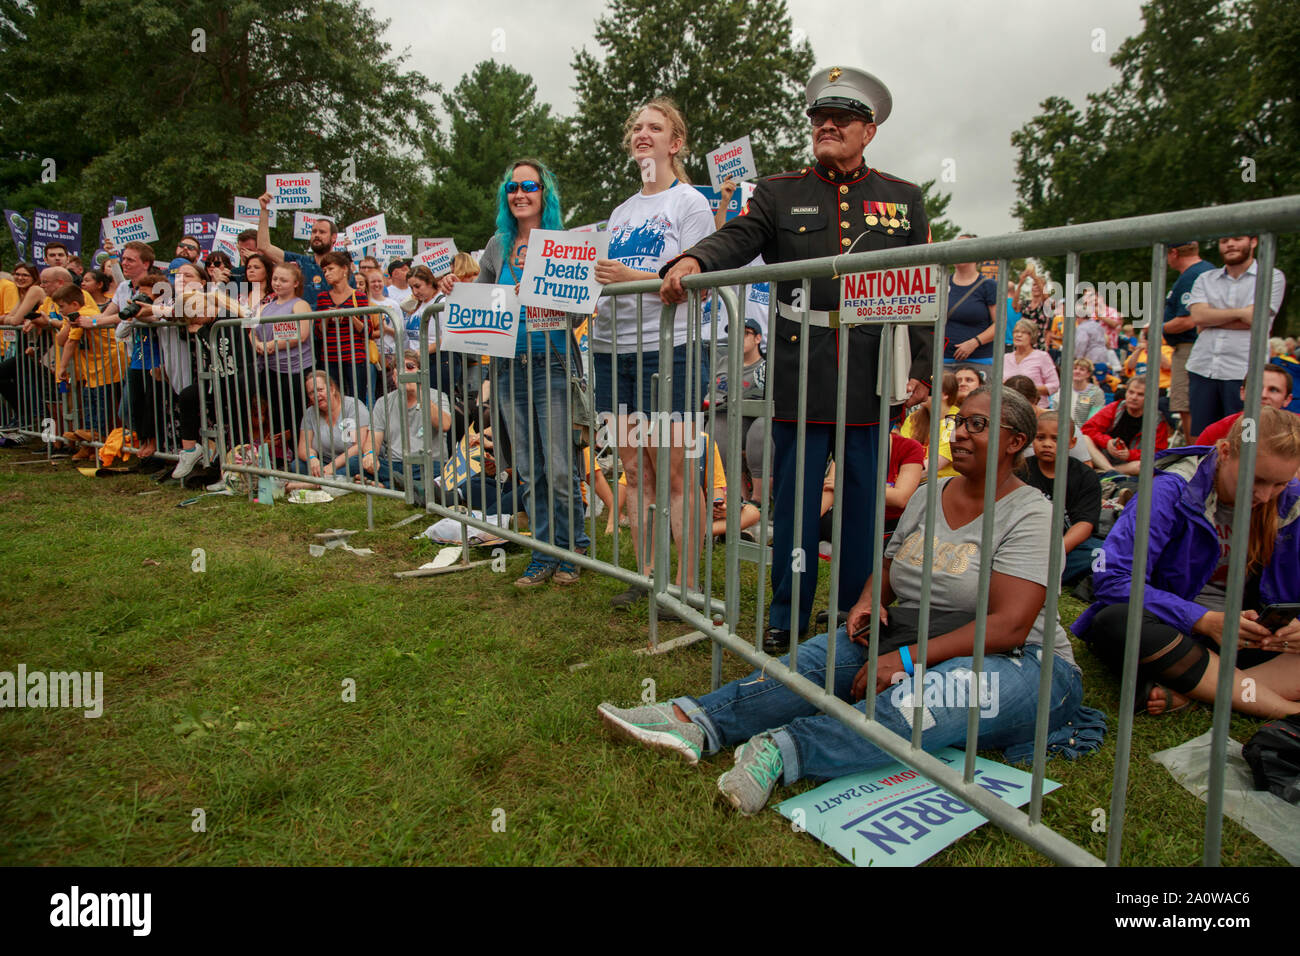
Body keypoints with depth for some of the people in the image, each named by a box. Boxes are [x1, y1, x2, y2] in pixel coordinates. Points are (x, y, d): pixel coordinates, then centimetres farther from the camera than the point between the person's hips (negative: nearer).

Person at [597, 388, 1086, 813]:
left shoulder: (1029, 514, -12)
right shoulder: (928, 496, 9)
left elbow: (1009, 626, -21)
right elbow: (889, 568, 18)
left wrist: (906, 659, -28)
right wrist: (869, 601, -7)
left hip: (1017, 663, -5)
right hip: (920, 646, 6)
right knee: (824, 654, -19)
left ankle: (784, 751, -51)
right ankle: (696, 720, -31)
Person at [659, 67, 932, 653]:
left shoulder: (904, 199, 14)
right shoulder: (778, 194, 12)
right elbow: (737, 238, -6)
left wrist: (923, 368, 3)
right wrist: (692, 261, -27)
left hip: (872, 377, 1)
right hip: (799, 375, -1)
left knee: (865, 500, 8)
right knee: (794, 497, 5)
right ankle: (786, 617, 20)